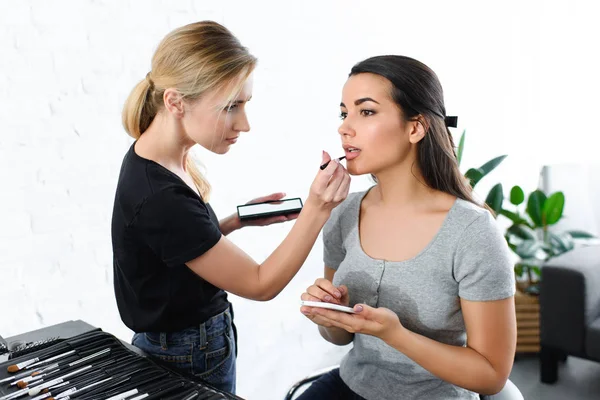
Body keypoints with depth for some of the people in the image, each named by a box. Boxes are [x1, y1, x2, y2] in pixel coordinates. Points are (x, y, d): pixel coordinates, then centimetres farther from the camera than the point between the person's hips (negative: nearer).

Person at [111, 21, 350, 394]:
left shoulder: (152, 156, -7)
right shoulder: (160, 198, -33)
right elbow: (261, 285, -24)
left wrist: (238, 221, -5)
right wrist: (316, 209, -33)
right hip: (190, 361, -8)